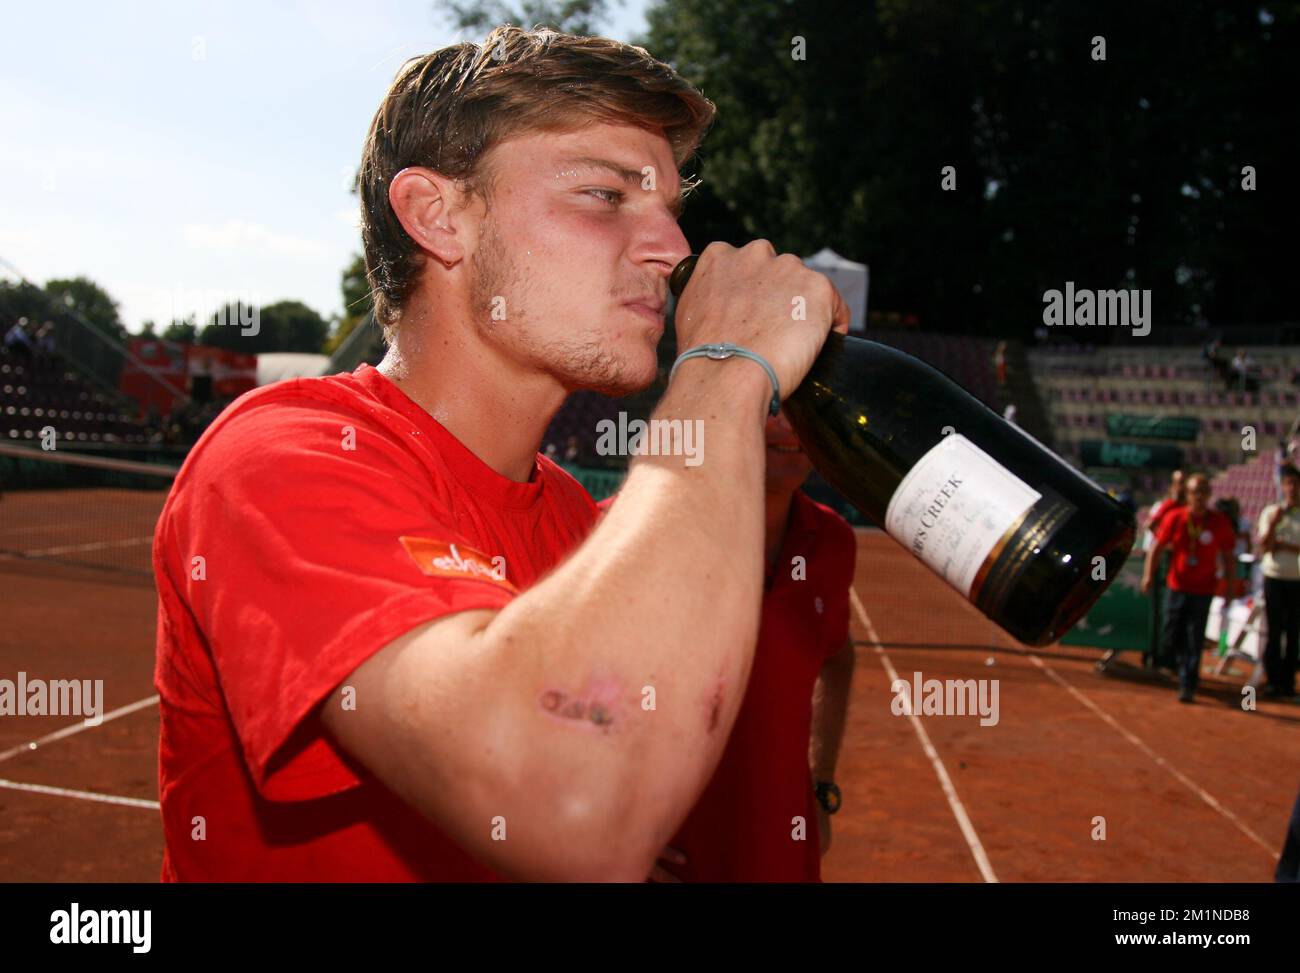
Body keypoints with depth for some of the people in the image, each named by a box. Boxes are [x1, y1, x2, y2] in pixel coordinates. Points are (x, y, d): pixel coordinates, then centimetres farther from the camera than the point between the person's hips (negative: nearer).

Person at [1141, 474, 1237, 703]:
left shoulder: (1220, 522, -5)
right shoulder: (1174, 517, -4)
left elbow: (1227, 556, 4)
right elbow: (1157, 548, 0)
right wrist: (1148, 576, -9)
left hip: (1203, 591, -2)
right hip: (1176, 587, 2)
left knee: (1195, 642, -3)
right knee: (1173, 636, 9)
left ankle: (1187, 686, 5)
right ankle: (1185, 670, 35)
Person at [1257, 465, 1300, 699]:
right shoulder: (1270, 512, 4)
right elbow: (1264, 547, -2)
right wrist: (1273, 524, -14)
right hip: (1274, 578, 0)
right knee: (1274, 631, 2)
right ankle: (1273, 680, 7)